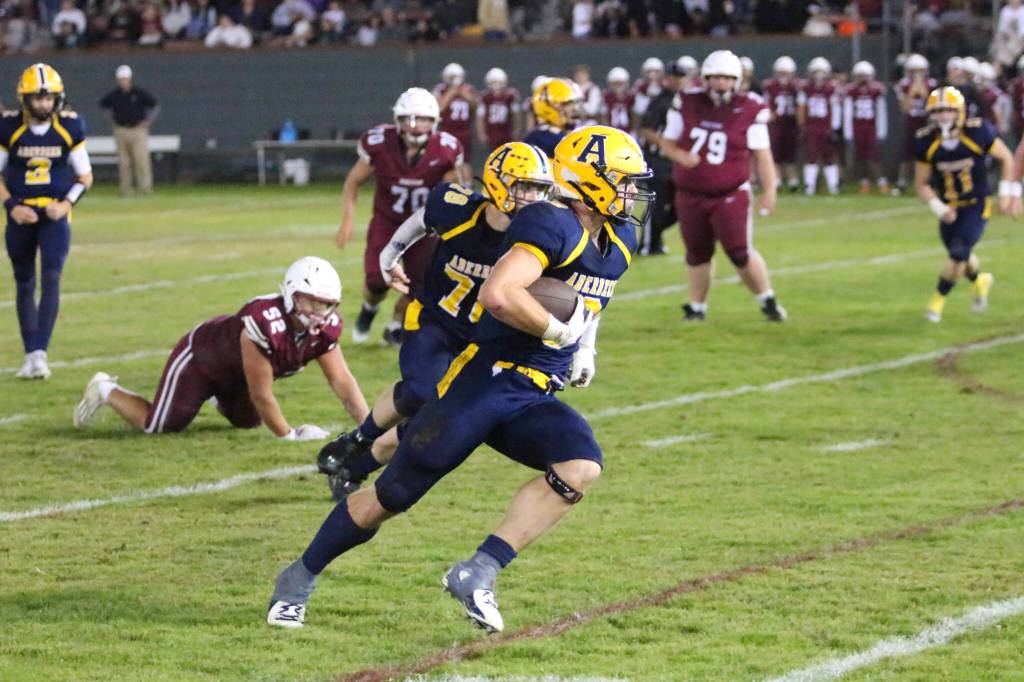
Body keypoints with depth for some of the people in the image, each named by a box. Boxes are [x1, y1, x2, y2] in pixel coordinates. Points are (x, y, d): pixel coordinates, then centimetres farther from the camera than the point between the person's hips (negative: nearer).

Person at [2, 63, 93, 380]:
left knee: (51, 279, -15)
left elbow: (85, 176, 4)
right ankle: (30, 354, 18)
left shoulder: (70, 127, -5)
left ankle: (40, 353, -17)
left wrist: (67, 203, -12)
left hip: (55, 214, -1)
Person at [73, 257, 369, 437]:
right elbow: (261, 395, -35)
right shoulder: (263, 323, -44)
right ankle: (106, 391, 29)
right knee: (157, 426, 5)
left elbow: (342, 380, -18)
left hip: (235, 372, 7)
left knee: (248, 422, 21)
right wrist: (288, 434, -26)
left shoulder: (324, 328, -23)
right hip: (200, 356, -7)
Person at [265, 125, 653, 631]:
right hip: (481, 381, -7)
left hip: (532, 399, 7)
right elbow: (497, 295, -32)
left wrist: (585, 347, 16)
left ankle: (477, 574, -19)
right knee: (394, 494, 0)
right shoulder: (553, 226, -17)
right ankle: (300, 578, 22)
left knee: (581, 467, -22)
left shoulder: (618, 240, 11)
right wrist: (560, 330, -19)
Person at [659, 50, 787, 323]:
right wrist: (680, 156, -14)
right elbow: (667, 142, 7)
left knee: (740, 253, -9)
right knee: (697, 254, 14)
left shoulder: (749, 110, -7)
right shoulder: (687, 104, -2)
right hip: (691, 195, 3)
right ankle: (697, 307, 30)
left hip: (730, 195, -3)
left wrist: (769, 190, -10)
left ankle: (768, 301, 10)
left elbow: (762, 154, -4)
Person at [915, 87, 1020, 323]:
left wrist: (1006, 193, -6)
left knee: (959, 253, -18)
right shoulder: (927, 143, -14)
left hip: (977, 206, -3)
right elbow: (921, 184, -3)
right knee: (959, 256, 16)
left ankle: (938, 300, 1)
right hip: (949, 210, 3)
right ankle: (979, 281, 50)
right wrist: (938, 208, -18)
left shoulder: (977, 134, -21)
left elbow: (1006, 158, -4)